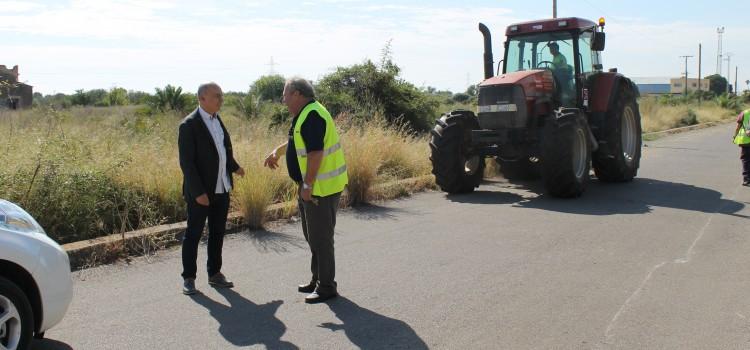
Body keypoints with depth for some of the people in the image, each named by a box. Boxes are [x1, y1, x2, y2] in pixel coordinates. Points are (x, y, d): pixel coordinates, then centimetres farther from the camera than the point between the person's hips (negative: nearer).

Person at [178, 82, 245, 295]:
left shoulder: (217, 120, 9)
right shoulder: (189, 125, -14)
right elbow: (186, 162, -17)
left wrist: (234, 167, 11)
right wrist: (198, 192, -20)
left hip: (222, 189, 7)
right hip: (200, 192, -7)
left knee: (217, 233, 14)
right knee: (193, 234, 4)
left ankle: (215, 273, 26)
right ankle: (188, 278, 15)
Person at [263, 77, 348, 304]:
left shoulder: (312, 116, -19)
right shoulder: (305, 115, 13)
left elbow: (315, 153, -26)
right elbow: (297, 141, 33)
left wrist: (307, 186, -23)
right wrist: (277, 152, 43)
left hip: (321, 188, -10)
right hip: (310, 187, 10)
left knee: (320, 237, -2)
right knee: (312, 235, 19)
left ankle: (326, 287, 8)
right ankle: (317, 279, 31)